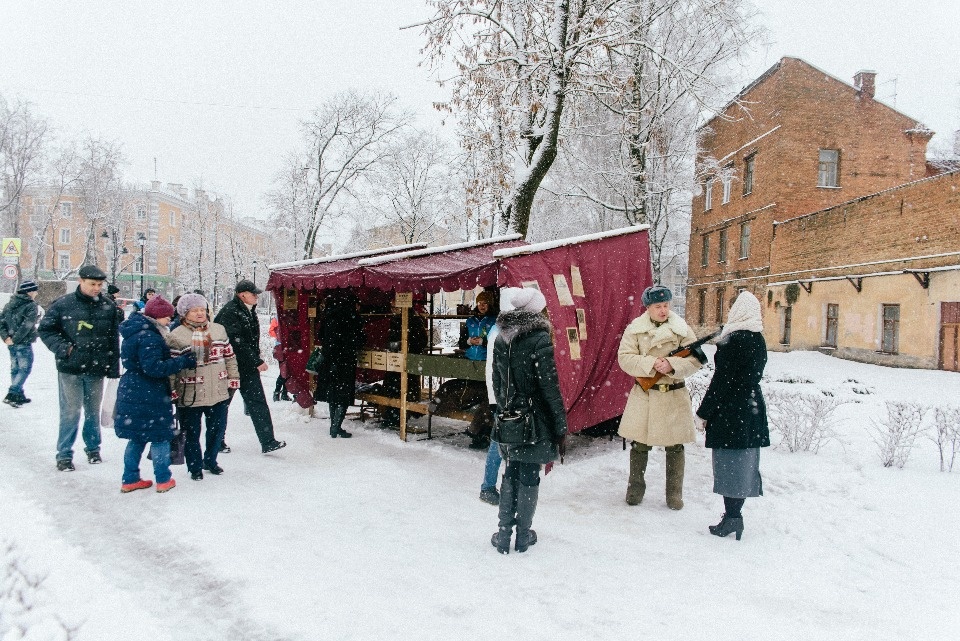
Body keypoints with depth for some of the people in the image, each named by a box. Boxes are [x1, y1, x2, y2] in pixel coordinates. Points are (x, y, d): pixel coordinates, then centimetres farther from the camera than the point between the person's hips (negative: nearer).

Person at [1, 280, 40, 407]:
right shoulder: (32, 306, -11)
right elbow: (26, 326, -21)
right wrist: (15, 339, -15)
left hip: (12, 343, 8)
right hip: (24, 344, -8)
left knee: (15, 368, 14)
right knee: (25, 368, -1)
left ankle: (19, 396, 22)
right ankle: (11, 395, -10)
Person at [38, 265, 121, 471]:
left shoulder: (108, 307, 3)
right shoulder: (63, 304, -6)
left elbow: (114, 339, 7)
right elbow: (45, 329, 1)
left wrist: (114, 367, 5)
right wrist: (63, 348, -13)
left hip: (97, 369, 3)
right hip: (70, 369, -3)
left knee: (93, 411, 14)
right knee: (70, 412, 1)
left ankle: (93, 448, 29)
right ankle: (64, 454, 14)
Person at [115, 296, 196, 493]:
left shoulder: (135, 333, 12)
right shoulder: (148, 338, -20)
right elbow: (154, 368, -26)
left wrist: (174, 358, 8)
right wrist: (183, 361, -22)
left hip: (131, 394, 9)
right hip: (150, 397, -9)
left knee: (137, 438, 17)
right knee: (160, 436, 4)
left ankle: (130, 479, 25)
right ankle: (163, 480, 14)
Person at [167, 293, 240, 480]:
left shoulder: (218, 330, 7)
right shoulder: (175, 337, -6)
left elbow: (229, 356, 12)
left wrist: (233, 380, 8)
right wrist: (171, 392, -9)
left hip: (219, 393, 4)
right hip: (190, 396, -4)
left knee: (217, 429, 16)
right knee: (191, 433, 9)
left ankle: (210, 460, 38)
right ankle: (195, 466, 28)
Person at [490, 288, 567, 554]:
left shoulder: (501, 338, 4)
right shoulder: (539, 338, -14)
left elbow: (497, 382, 9)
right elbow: (550, 385, -15)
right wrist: (561, 424, -8)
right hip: (535, 420, -5)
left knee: (510, 475, 16)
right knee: (529, 477, 8)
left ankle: (504, 533, 19)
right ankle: (523, 535, 20)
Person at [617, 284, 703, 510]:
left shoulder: (681, 329, -2)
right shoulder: (634, 329, -2)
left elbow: (695, 359, -5)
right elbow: (625, 358, -8)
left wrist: (672, 365, -22)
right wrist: (651, 364, -22)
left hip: (674, 396, 0)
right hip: (643, 395, 0)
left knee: (674, 446, 8)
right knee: (639, 445, 9)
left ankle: (674, 493, 23)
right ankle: (635, 488, 26)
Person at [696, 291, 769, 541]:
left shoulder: (734, 340, -17)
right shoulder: (759, 340, 7)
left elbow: (721, 380, -16)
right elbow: (752, 375, 13)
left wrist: (704, 412, -10)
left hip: (730, 410, -8)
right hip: (753, 407, 8)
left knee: (729, 462, 0)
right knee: (744, 463, 13)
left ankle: (732, 516, 4)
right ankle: (734, 514, 23)